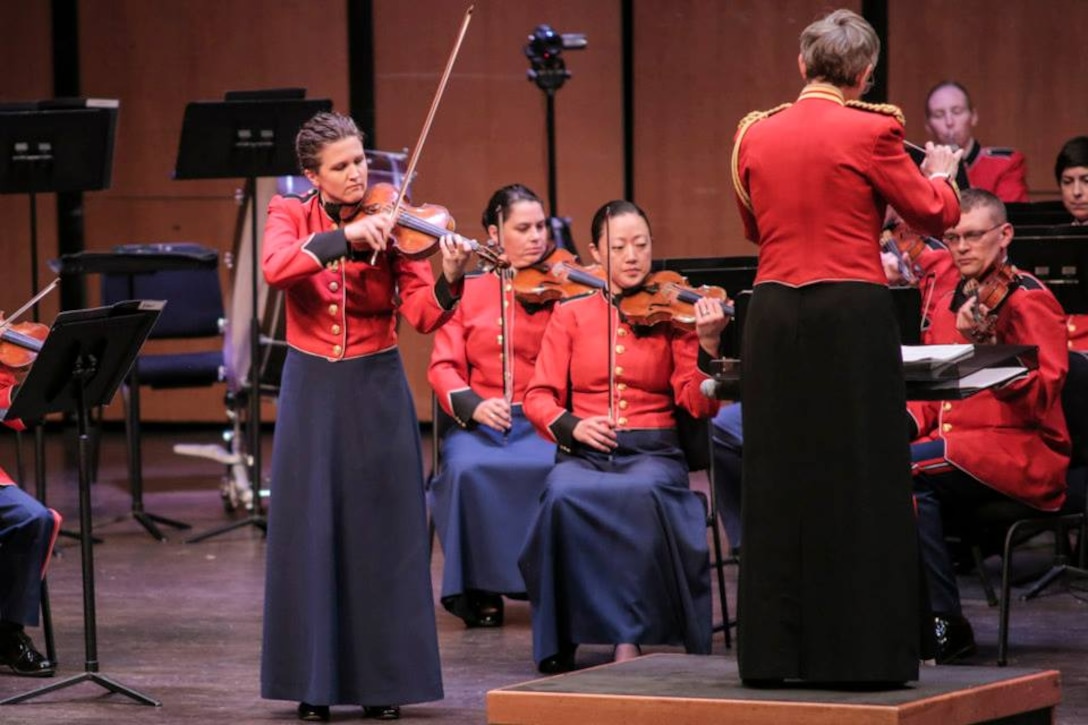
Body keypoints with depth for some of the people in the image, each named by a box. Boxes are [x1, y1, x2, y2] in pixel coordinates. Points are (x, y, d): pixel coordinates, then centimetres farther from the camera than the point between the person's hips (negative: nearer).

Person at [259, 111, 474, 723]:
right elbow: (277, 267, -24)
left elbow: (422, 316, -14)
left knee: (382, 530, 1)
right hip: (312, 388, 1)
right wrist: (345, 235, -33)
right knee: (311, 530, 2)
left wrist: (450, 281, -33)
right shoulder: (291, 214, -1)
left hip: (376, 388, 0)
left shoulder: (390, 224, -3)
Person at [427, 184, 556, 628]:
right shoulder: (469, 292, 12)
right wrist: (473, 405, -15)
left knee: (554, 470, -33)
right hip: (479, 424, 1)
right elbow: (443, 367, 4)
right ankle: (478, 589, -15)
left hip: (542, 423, -1)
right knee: (468, 469, -32)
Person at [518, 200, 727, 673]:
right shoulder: (571, 314, 12)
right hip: (584, 453, 1)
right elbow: (539, 398, 8)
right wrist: (570, 425, -13)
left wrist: (708, 344, -20)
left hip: (652, 451, -1)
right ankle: (561, 640, -20)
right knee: (563, 497, -34)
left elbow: (699, 404, -3)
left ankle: (629, 638, -29)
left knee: (643, 495, -37)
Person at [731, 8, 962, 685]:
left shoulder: (756, 135, 5)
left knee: (779, 483, 10)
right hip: (853, 315, -4)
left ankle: (774, 651, 12)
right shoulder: (872, 131, -8)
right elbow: (935, 215, 3)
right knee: (861, 482, 2)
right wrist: (940, 173, 23)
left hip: (775, 313, 4)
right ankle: (863, 649, 4)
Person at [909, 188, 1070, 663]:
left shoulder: (1028, 300, -5)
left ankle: (944, 624, -23)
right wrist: (910, 419, 2)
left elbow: (1041, 395, -17)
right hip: (954, 441, 7)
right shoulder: (948, 303, 18)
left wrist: (986, 347, -31)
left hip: (1020, 451, -7)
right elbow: (933, 390, 23)